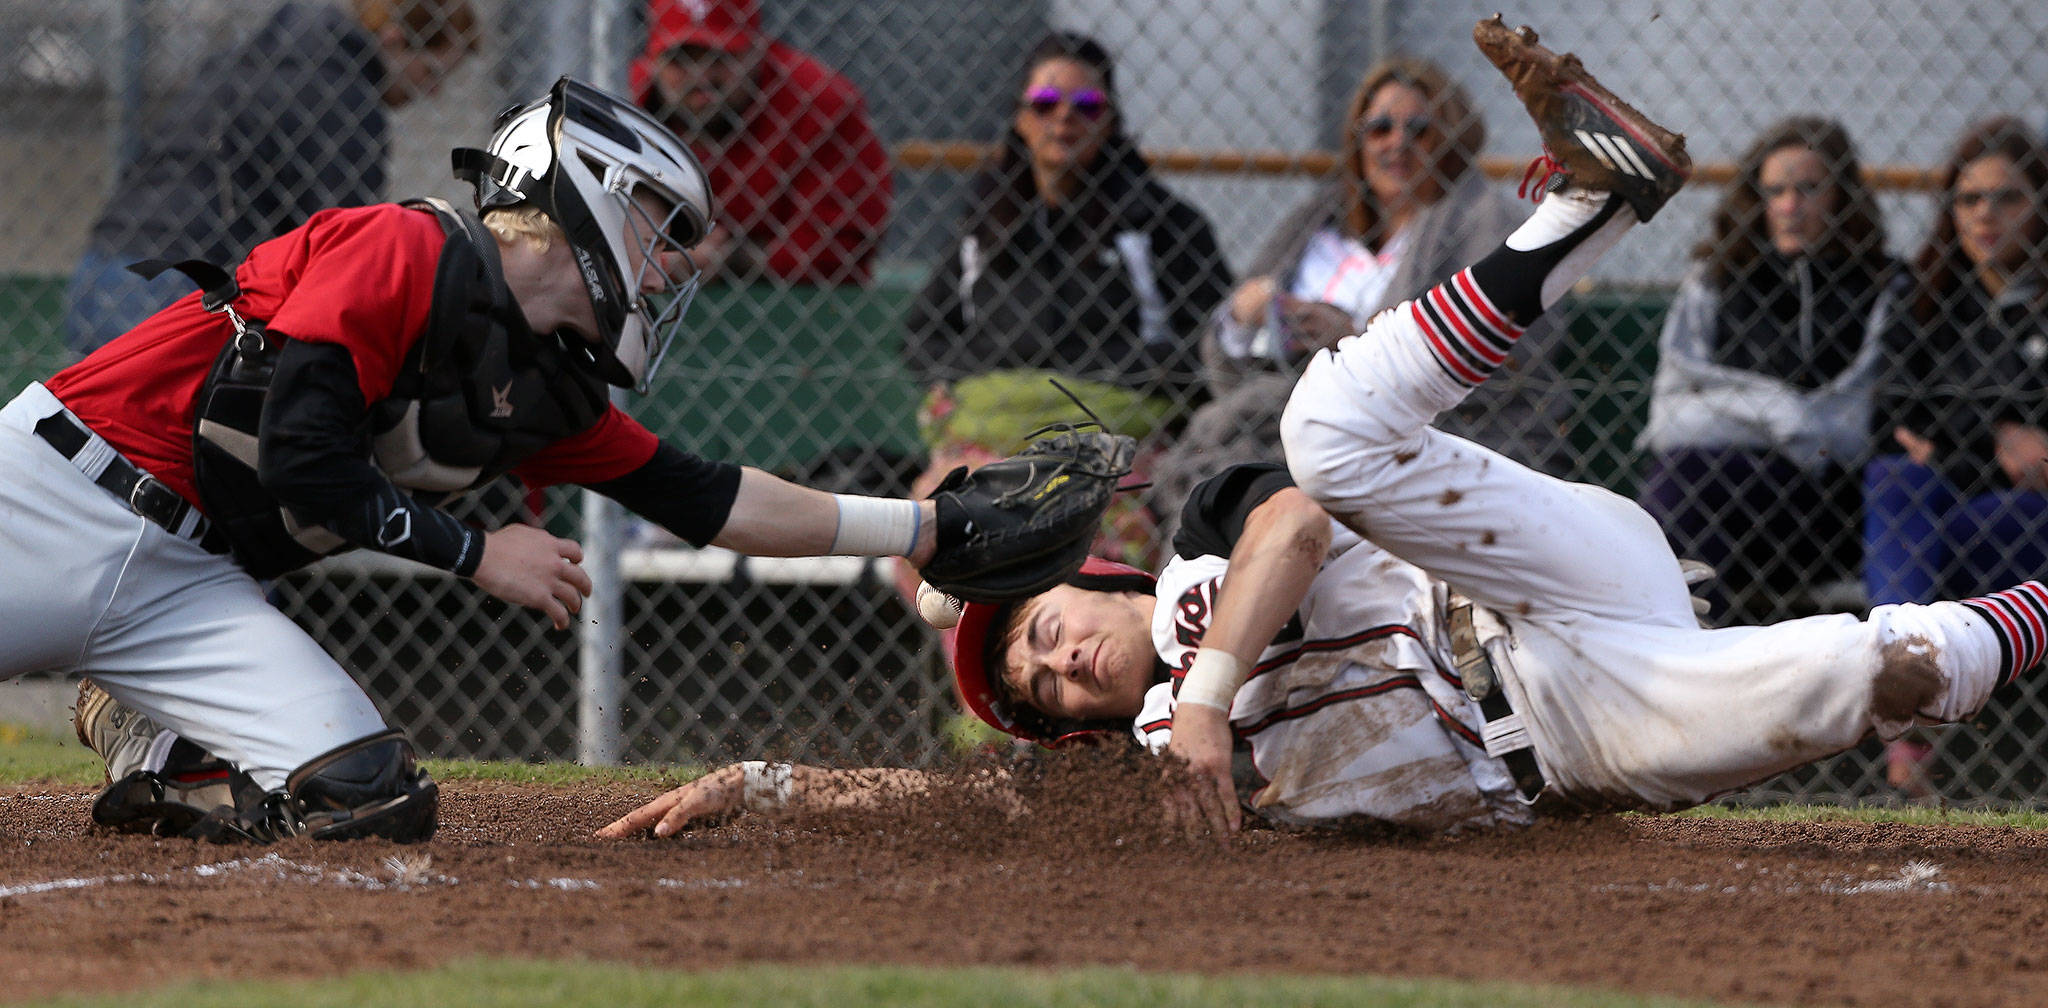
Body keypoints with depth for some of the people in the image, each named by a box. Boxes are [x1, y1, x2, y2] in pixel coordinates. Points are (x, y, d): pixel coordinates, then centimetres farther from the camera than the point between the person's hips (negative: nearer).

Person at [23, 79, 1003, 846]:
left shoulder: (546, 394, 11)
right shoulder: (400, 251, -15)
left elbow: (713, 503, 18)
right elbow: (302, 462, -20)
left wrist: (933, 529, 18)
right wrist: (478, 554, -13)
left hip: (187, 580, 7)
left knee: (375, 800, -11)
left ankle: (144, 742, 6)